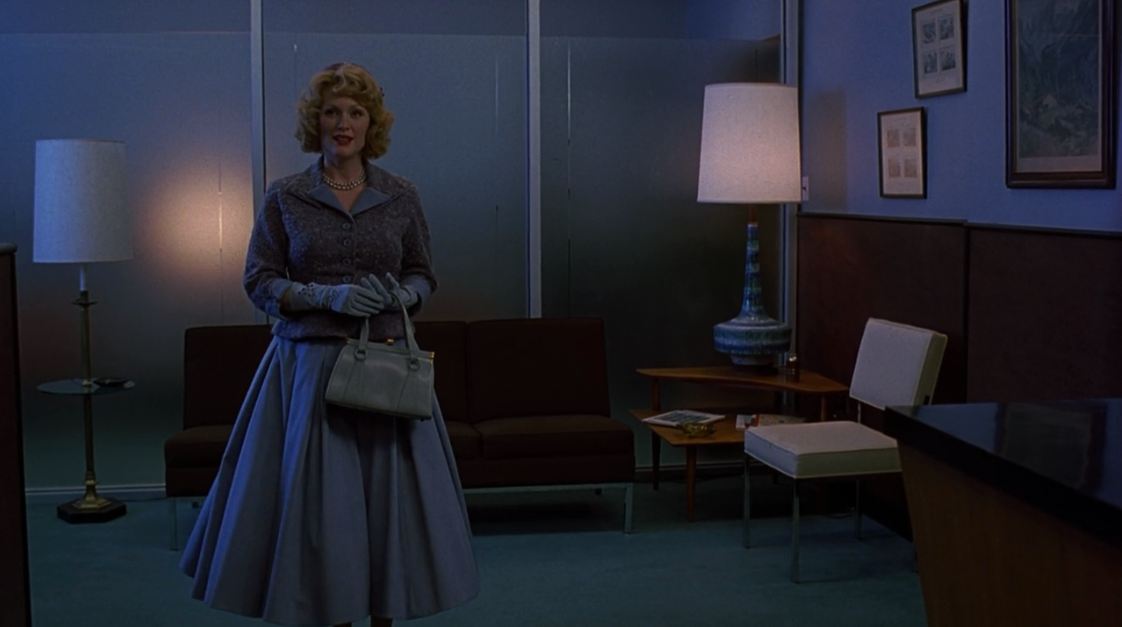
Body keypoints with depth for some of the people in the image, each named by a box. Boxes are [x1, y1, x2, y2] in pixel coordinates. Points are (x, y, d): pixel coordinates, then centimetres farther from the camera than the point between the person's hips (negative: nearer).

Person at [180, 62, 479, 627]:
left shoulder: (401, 196, 6)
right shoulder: (284, 197, 2)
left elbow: (424, 274, 13)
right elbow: (259, 282, 0)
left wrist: (403, 295, -10)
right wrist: (327, 295, -16)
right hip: (309, 365, -1)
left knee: (389, 493, 4)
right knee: (318, 496, -1)